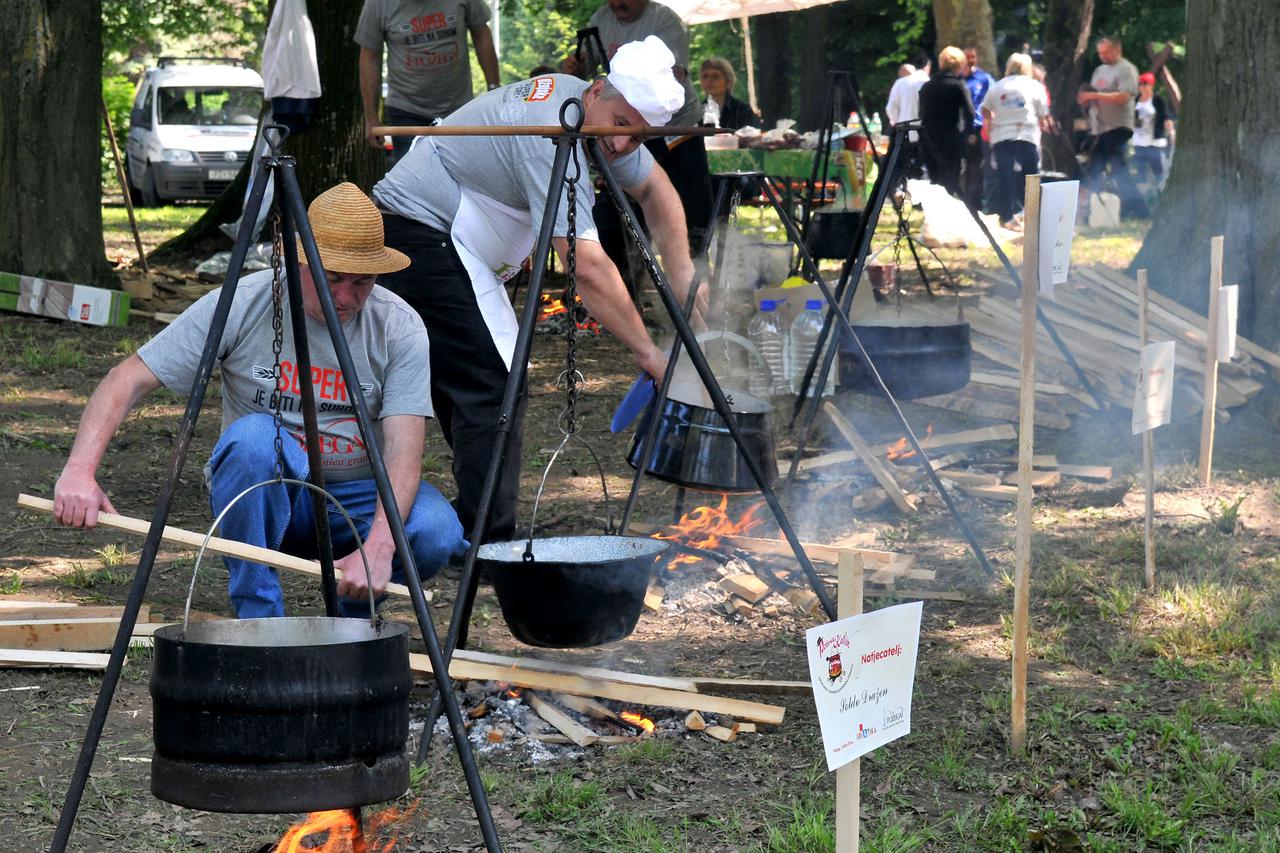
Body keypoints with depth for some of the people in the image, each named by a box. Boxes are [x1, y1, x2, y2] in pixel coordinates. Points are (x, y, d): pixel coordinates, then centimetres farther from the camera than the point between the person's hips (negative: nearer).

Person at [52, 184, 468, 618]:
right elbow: (129, 379, -14)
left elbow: (404, 450, -21)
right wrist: (80, 470, -31)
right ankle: (258, 617, -19)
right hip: (261, 498, -1)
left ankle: (351, 610, 3)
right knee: (253, 436, -35)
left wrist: (379, 547, -38)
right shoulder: (241, 305, -13)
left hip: (359, 495, 1)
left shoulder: (401, 328, -11)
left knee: (437, 533, -30)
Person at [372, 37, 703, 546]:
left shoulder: (594, 115, 4)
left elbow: (655, 190, 19)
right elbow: (586, 267, -29)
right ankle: (487, 542, -14)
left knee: (456, 384, 13)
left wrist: (682, 277, 8)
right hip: (424, 232, -11)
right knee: (494, 388, -15)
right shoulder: (552, 141, -26)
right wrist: (648, 355, -23)